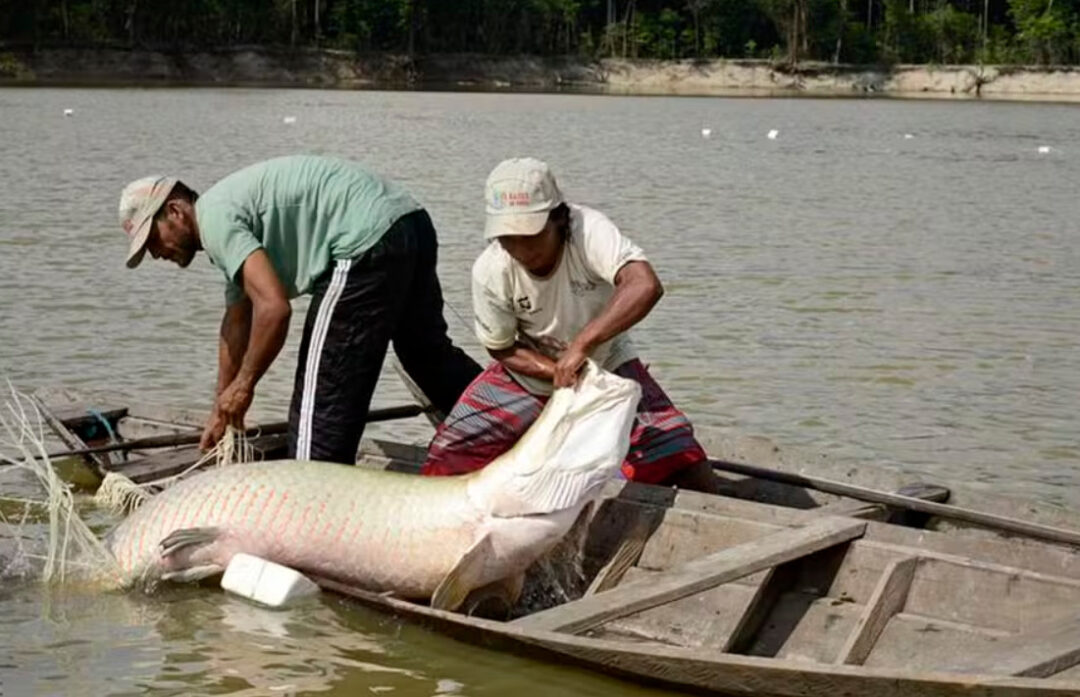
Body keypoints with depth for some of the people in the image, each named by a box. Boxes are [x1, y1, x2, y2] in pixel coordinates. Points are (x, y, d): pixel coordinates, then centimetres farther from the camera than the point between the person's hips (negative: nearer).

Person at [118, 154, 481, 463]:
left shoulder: (214, 218, -9)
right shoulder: (228, 205, 22)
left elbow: (273, 307, -21)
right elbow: (237, 322, 31)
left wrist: (243, 384, -7)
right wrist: (222, 412, 34)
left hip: (368, 242, -11)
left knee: (323, 391, -5)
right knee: (429, 351, 28)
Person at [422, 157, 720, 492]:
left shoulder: (588, 229, -31)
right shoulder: (489, 272, -21)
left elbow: (646, 286, -47)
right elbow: (502, 349, -8)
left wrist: (581, 345, -49)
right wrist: (557, 372, -24)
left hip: (606, 363, -2)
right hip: (530, 372, 2)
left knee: (693, 473, -17)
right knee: (446, 459, -8)